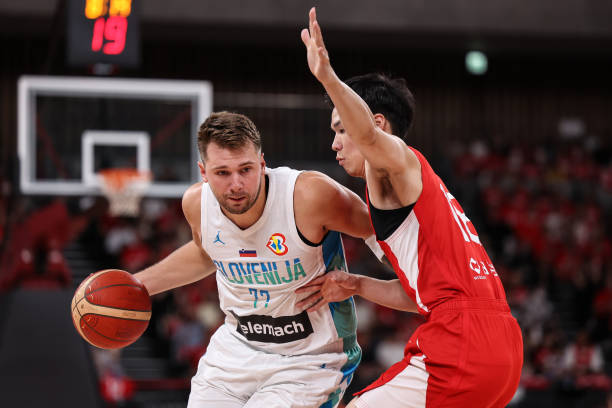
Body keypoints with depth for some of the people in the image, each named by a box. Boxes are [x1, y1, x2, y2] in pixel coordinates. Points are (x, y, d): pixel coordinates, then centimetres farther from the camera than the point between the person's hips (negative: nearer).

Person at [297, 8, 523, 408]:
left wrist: (327, 77, -40)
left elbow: (370, 136, -26)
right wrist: (355, 285, 20)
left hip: (459, 345, -10)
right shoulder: (418, 187, 28)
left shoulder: (400, 161, 0)